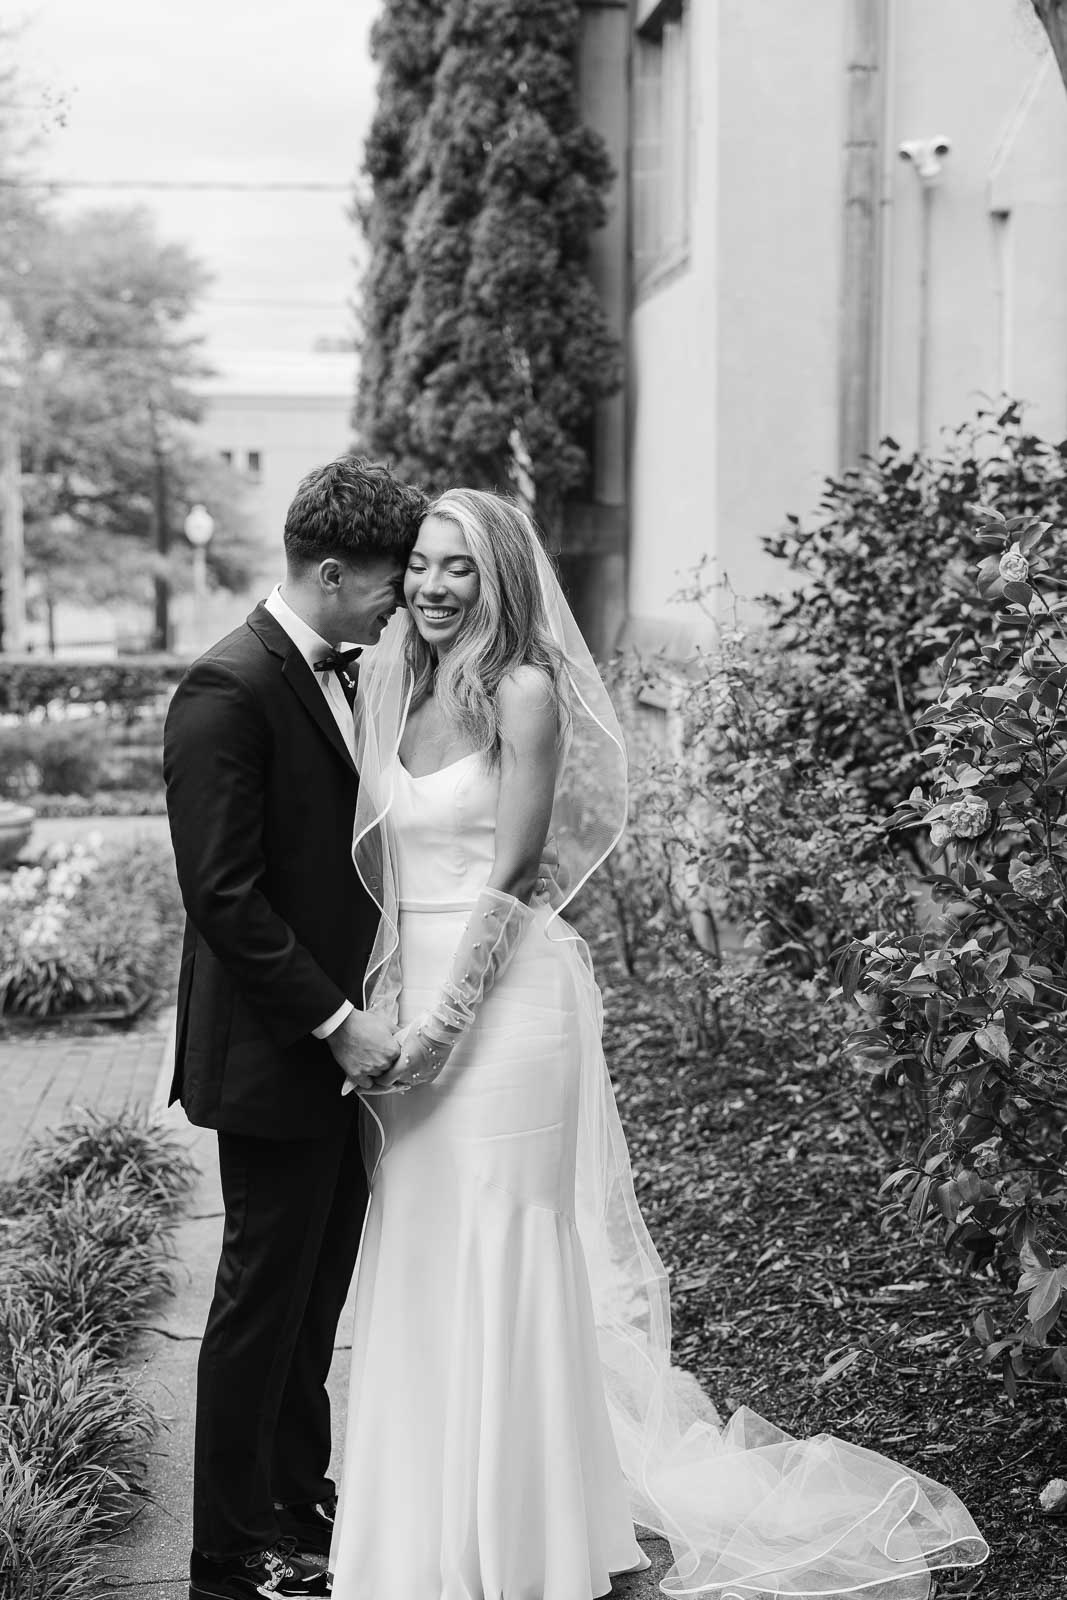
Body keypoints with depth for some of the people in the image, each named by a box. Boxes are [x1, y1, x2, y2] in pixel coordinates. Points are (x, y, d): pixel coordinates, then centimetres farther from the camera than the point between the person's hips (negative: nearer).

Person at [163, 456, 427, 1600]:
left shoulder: (331, 677, 10)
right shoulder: (228, 690, -18)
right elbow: (224, 896, -22)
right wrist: (336, 1022, -20)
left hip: (340, 1048, 9)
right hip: (274, 1056, -9)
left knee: (317, 1289, 19)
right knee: (263, 1296, 4)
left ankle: (298, 1496, 36)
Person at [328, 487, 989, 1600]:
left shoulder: (525, 692, -10)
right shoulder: (393, 690, 9)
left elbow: (510, 877, -13)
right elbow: (381, 861, 13)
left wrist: (442, 1020, -16)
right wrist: (381, 1004, 5)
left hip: (503, 994, -7)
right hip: (409, 992, 7)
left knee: (503, 1252, 0)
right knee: (416, 1257, 12)